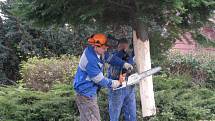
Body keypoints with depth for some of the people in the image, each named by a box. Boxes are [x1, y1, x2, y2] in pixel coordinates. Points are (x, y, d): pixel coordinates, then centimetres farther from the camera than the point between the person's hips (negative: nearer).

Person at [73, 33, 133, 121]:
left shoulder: (94, 51, -3)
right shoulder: (90, 60, -29)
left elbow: (110, 57, 12)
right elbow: (100, 80, -21)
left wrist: (124, 64, 1)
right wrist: (116, 83, -7)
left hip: (89, 92, 10)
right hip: (86, 94, -10)